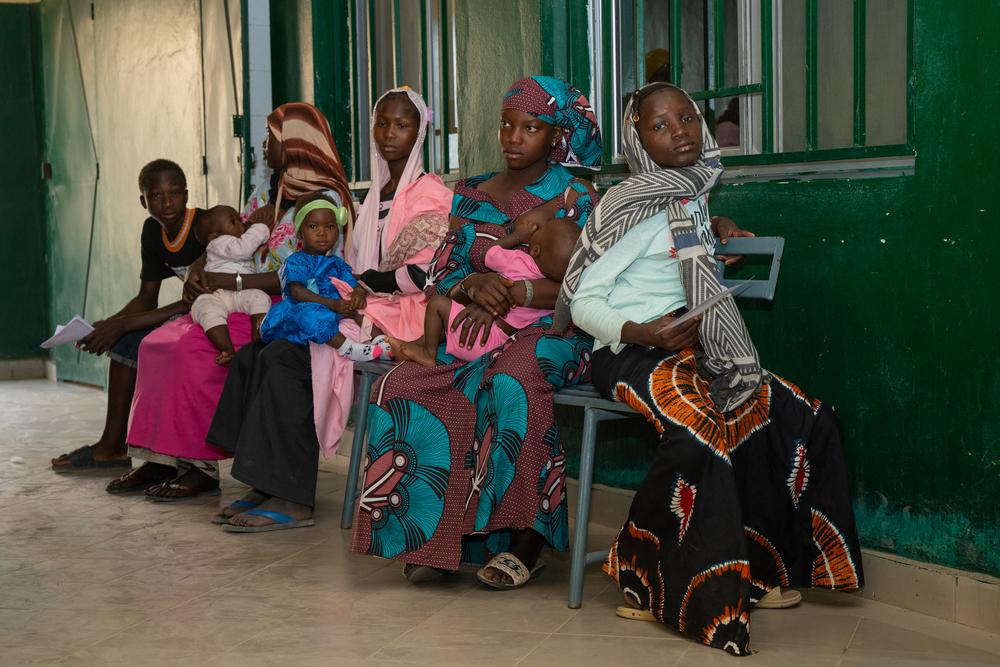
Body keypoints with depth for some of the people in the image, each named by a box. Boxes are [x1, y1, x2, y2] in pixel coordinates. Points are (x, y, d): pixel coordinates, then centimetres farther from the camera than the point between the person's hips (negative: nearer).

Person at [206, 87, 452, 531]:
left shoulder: (430, 195, -4)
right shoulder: (378, 194, 23)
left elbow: (425, 273, -17)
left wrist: (366, 281, -10)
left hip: (399, 317, -9)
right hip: (365, 311, 9)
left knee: (284, 358, -25)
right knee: (252, 356, -8)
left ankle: (292, 500, -23)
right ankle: (267, 485, -11)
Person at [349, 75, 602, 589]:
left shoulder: (575, 198, 2)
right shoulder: (472, 195, 16)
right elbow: (442, 276, 11)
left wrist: (511, 292, -21)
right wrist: (475, 284, -13)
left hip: (550, 332, -4)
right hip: (475, 328, 4)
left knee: (511, 379, -39)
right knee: (402, 387, -25)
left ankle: (525, 536, -26)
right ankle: (432, 534, -18)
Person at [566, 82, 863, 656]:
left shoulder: (692, 195, 14)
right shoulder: (629, 205, -10)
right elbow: (581, 299, -11)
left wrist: (716, 228, 19)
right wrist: (637, 331, -26)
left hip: (693, 349, 9)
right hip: (631, 351, -8)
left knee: (805, 418, -4)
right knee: (698, 435, -37)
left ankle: (760, 570, 4)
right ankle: (648, 588, -21)